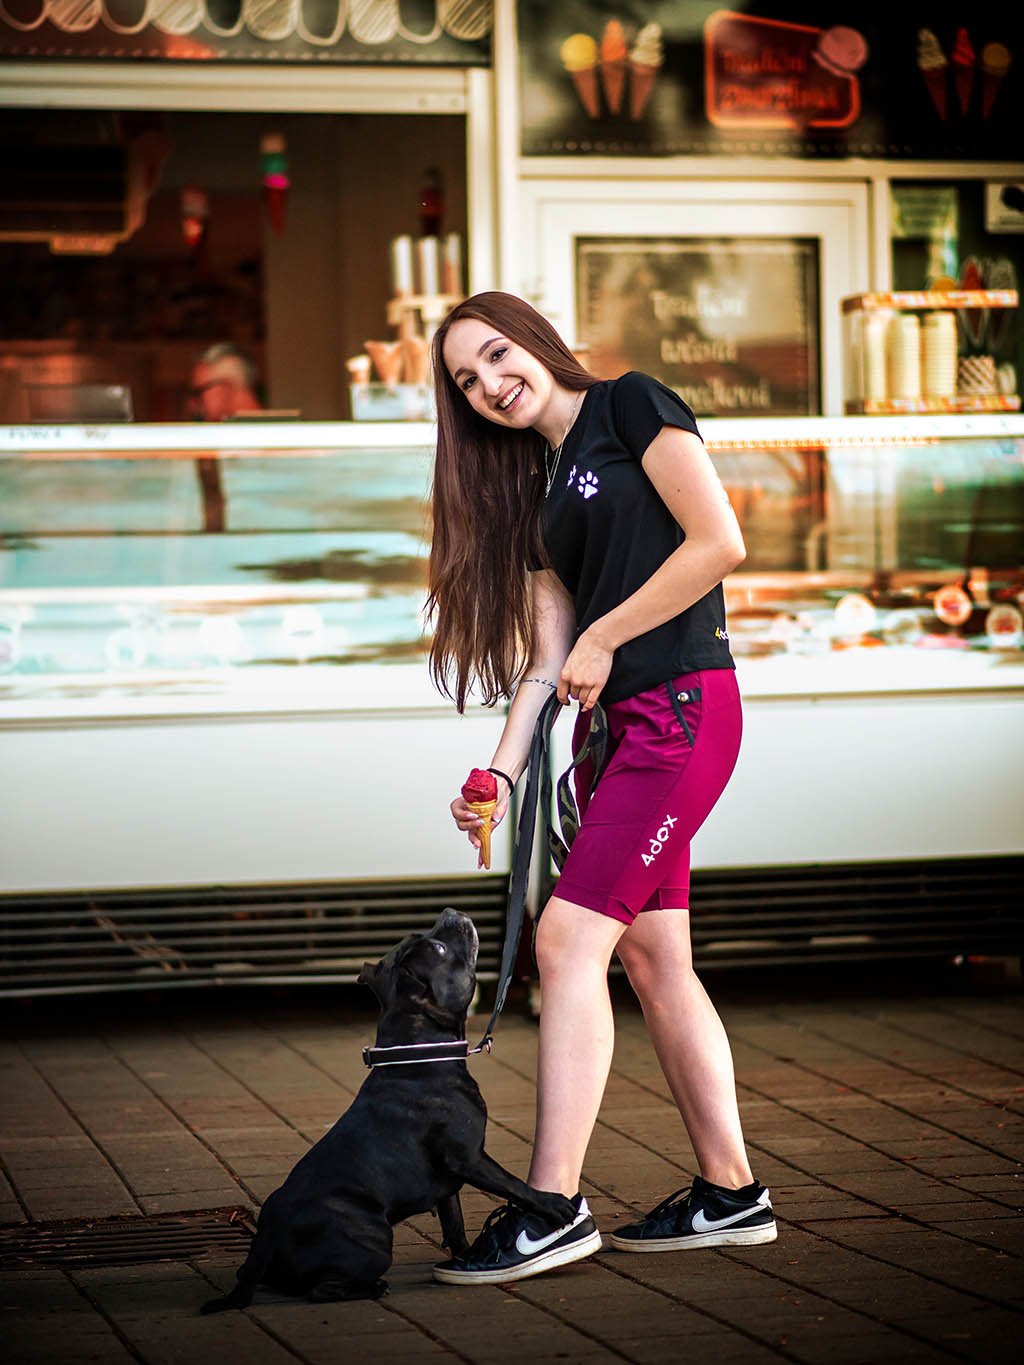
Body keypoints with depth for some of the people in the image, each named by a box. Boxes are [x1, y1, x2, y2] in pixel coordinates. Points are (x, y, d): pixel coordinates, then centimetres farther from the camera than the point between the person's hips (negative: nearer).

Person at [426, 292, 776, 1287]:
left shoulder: (631, 407, -3)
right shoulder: (535, 489, 18)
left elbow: (720, 541, -13)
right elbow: (547, 657, 12)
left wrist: (604, 638, -7)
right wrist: (501, 770, -1)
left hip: (680, 709, -9)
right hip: (616, 729, 9)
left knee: (568, 940, -13)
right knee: (654, 959, 10)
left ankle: (552, 1211, -12)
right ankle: (730, 1193, 19)